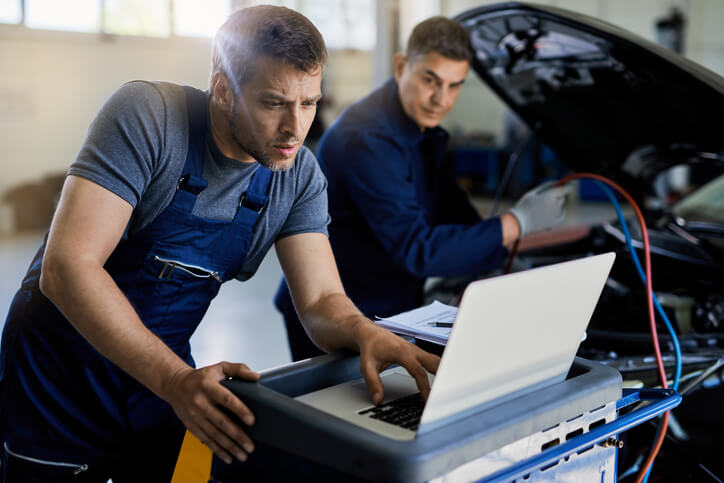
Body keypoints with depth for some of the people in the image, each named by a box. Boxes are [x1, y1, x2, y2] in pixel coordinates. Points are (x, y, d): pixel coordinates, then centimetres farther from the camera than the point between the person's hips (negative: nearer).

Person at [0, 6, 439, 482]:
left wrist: (365, 331, -34)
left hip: (164, 380, 4)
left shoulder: (300, 176, -8)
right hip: (60, 381, -3)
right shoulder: (147, 116, -23)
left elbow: (321, 300, -10)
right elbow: (66, 266, -30)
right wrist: (174, 379, -39)